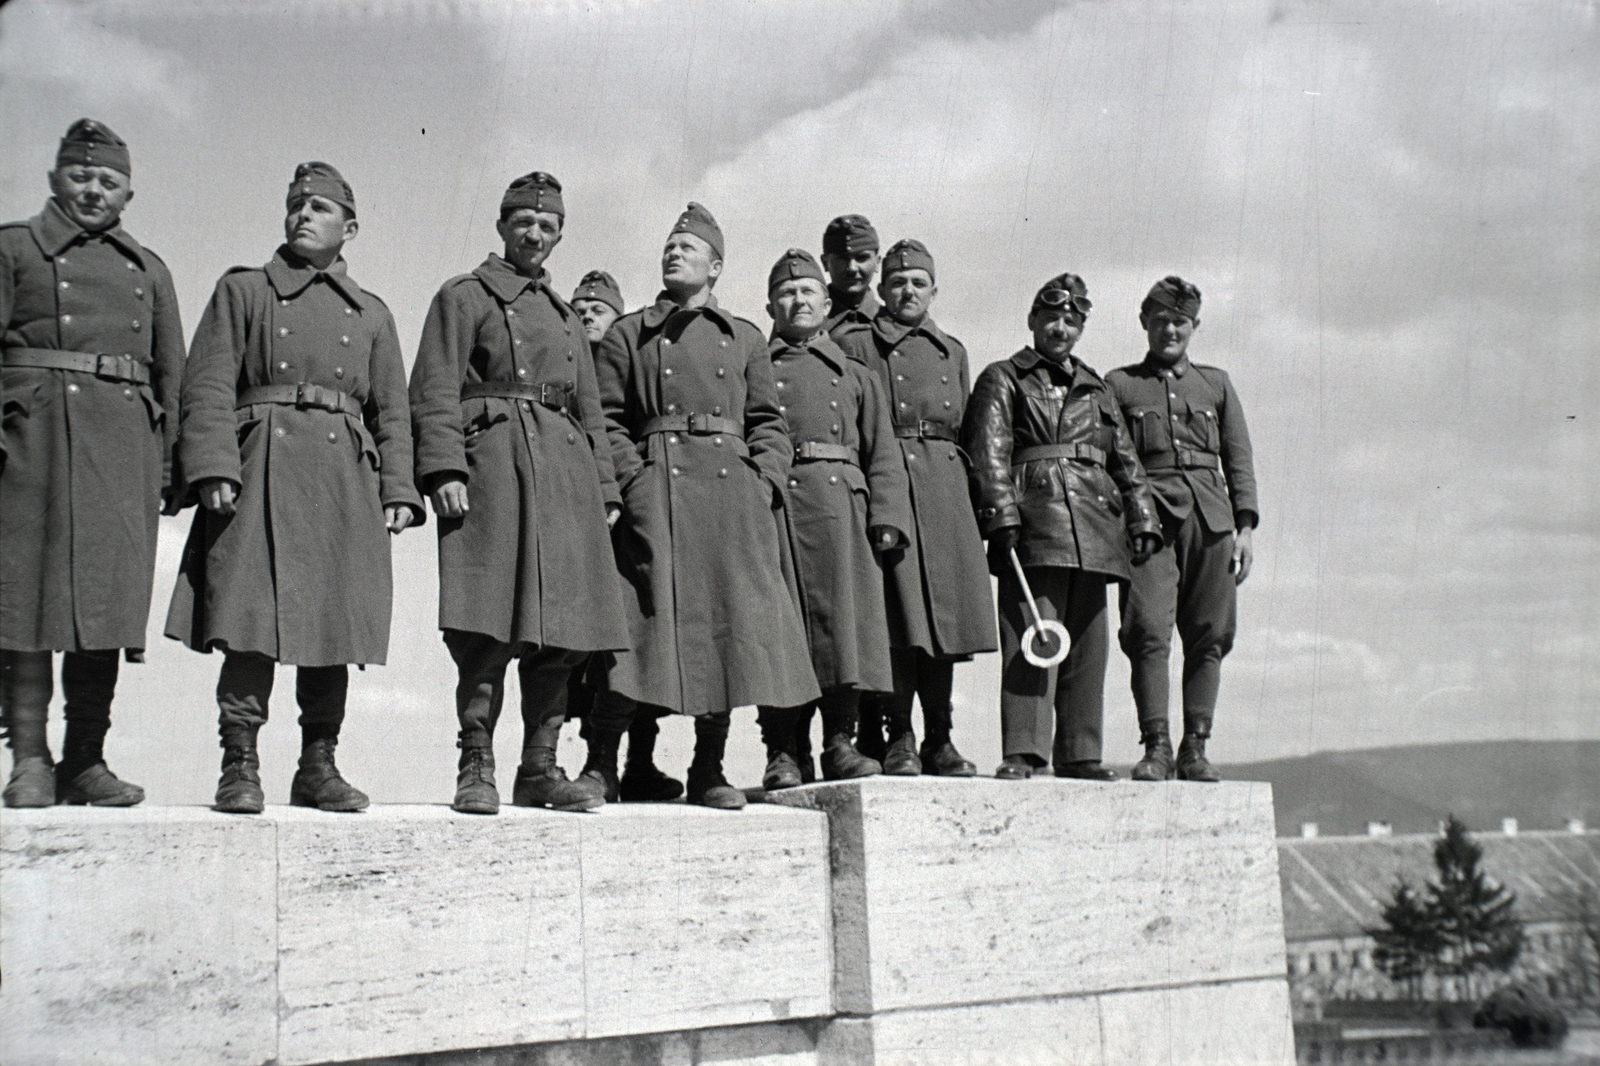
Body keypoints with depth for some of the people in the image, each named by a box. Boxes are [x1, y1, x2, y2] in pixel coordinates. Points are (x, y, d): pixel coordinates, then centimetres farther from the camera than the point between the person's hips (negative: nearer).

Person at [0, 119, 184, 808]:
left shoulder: (148, 270, 22)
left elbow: (172, 374, 18)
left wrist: (170, 463, 8)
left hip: (126, 442, 3)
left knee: (112, 594, -1)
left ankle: (85, 760, 5)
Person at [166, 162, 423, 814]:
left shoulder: (372, 315, 21)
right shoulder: (242, 290, 14)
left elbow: (392, 413, 17)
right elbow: (208, 388, 4)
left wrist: (398, 491, 5)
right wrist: (214, 467, -10)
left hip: (346, 478, 3)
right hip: (262, 469, -2)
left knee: (336, 623, 2)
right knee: (251, 621, -10)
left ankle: (318, 766, 10)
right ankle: (239, 767, -5)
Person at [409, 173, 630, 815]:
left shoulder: (566, 318, 27)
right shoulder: (464, 297, 9)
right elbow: (435, 391, -2)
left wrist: (605, 488, 15)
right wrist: (444, 468, -15)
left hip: (565, 473, 6)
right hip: (492, 460, -6)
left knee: (563, 632, 1)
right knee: (488, 629, -11)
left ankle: (540, 769, 8)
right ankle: (476, 770, -6)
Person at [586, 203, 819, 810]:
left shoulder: (744, 339, 20)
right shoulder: (628, 336, 15)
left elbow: (768, 422, 16)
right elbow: (606, 420, 6)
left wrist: (764, 483, 0)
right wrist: (633, 481, -8)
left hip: (734, 493, 3)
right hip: (657, 492, -2)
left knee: (731, 624, -1)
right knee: (648, 618, -11)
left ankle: (709, 770, 8)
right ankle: (600, 764, -3)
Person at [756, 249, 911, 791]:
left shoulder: (856, 376, 24)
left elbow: (883, 456, 16)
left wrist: (887, 518, 2)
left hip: (841, 502, 2)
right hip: (772, 505, -2)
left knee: (845, 619, -6)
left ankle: (840, 742, 1)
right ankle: (784, 752, -4)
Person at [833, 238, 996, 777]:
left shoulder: (952, 352, 21)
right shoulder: (853, 345, 7)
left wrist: (983, 506, 13)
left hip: (946, 489, 5)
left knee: (946, 612, 3)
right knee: (898, 614, -10)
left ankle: (939, 739, 10)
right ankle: (898, 737, -4)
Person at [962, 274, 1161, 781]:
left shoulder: (1095, 389, 25)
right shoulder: (1002, 379, 9)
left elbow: (1127, 462, 24)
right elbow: (989, 453, -4)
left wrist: (1143, 520, 13)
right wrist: (1002, 514, -16)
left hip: (1093, 532, 6)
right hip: (1034, 523, -6)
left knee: (1087, 645, 7)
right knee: (1030, 640, -12)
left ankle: (1080, 753, 13)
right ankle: (1021, 753, -14)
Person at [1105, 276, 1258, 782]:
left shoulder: (1216, 384, 20)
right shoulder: (1119, 385, 13)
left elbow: (1239, 459, 16)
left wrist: (1245, 526, 5)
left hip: (1210, 518, 2)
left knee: (1208, 636, -1)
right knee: (1149, 631, -13)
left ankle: (1195, 748, 5)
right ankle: (1155, 746, -9)